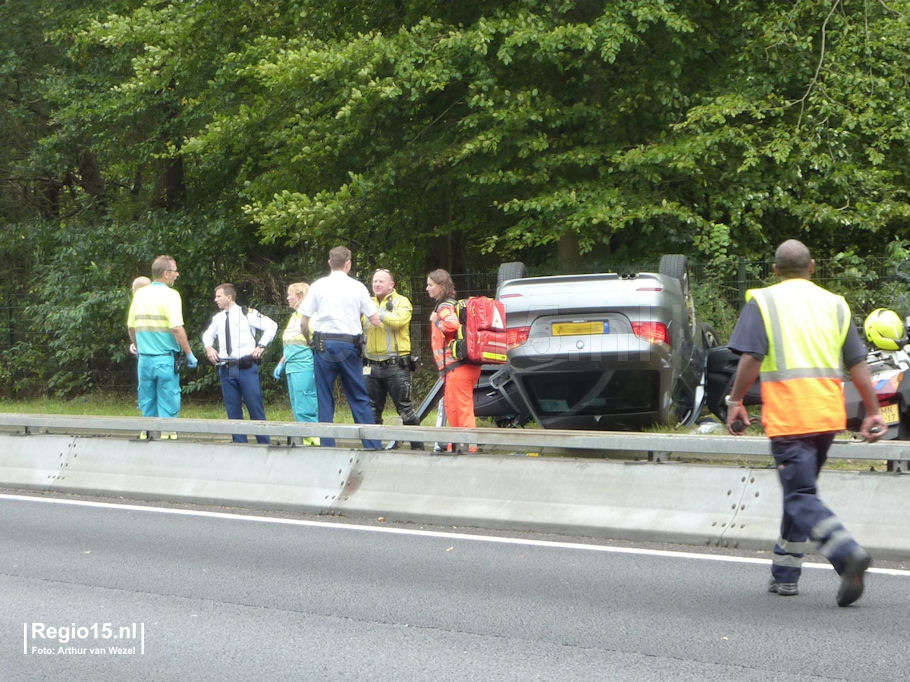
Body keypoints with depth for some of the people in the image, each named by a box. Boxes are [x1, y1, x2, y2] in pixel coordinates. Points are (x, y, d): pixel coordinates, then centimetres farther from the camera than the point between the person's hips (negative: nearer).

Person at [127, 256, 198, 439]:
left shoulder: (140, 294, 8)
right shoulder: (170, 295, -11)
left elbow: (131, 326, 13)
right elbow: (177, 328, -18)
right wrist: (190, 354, -10)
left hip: (144, 359, 5)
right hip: (166, 359, -5)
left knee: (147, 406, 14)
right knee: (168, 405, 1)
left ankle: (146, 434, 16)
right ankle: (167, 434, 1)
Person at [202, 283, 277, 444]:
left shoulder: (248, 314, -3)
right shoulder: (218, 318, 11)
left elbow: (271, 326, -1)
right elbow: (208, 334, 29)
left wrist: (261, 346, -5)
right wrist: (209, 347, 9)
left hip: (246, 368, -5)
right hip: (226, 369, 5)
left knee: (255, 408, -3)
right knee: (233, 410, 6)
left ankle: (264, 446, 3)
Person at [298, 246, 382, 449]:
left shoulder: (318, 286, 1)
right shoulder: (357, 287, 1)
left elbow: (303, 322, 1)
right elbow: (376, 321, 2)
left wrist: (309, 339, 18)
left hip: (324, 343, 0)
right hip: (350, 345, 0)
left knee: (324, 398, 6)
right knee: (360, 398, 8)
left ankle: (327, 446, 3)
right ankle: (372, 445, 6)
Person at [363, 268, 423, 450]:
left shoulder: (401, 302, 0)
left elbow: (399, 320, -19)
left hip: (395, 365, -5)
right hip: (372, 365, 5)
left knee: (405, 408, -4)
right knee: (371, 409, 9)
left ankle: (417, 445, 2)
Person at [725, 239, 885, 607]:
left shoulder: (763, 301, 1)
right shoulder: (834, 304, 13)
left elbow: (751, 358, -10)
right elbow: (857, 364, 10)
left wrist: (735, 402, 0)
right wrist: (873, 412, 13)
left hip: (787, 416, -5)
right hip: (828, 414, 5)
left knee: (801, 497, -8)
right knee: (800, 491, 18)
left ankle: (848, 553, -31)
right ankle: (784, 576, 22)